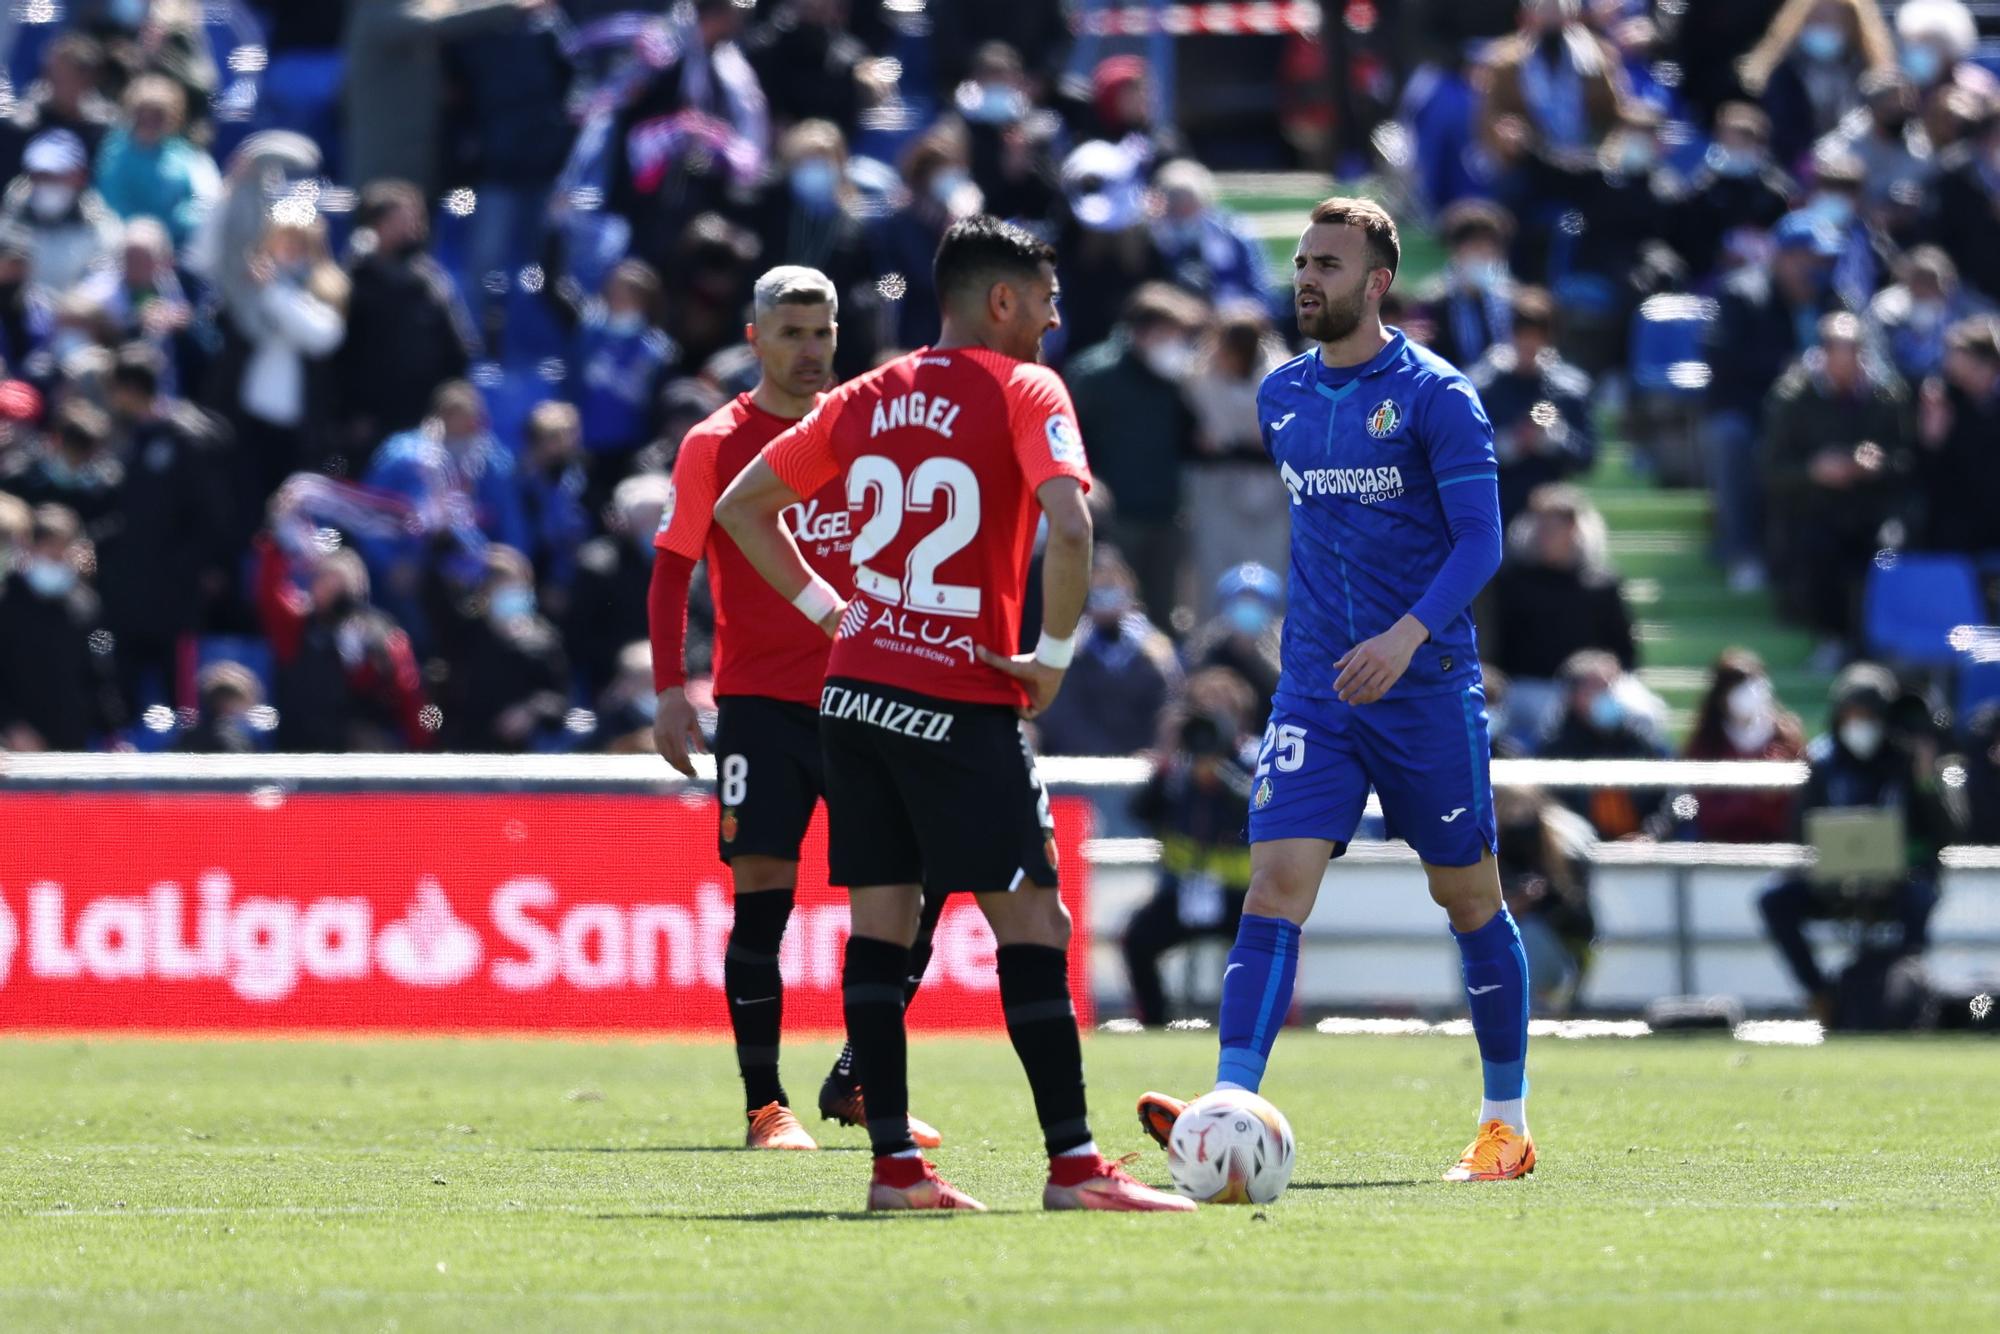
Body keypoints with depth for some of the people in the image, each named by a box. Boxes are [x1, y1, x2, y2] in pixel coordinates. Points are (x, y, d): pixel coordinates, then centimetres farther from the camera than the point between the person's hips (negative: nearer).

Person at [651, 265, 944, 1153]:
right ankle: (764, 1105, 0)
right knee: (761, 901, -7)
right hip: (759, 703, -3)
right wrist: (670, 689, -10)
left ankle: (858, 1081, 11)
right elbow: (672, 572, -1)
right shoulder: (715, 445, -1)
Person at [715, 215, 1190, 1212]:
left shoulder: (867, 399, 13)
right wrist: (1054, 657, -10)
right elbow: (1069, 527, -22)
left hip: (856, 686, 6)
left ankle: (894, 1165, 4)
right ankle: (1073, 1165, -6)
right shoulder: (1021, 390, -6)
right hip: (964, 705, -6)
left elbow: (740, 507, 20)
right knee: (1032, 924, -3)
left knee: (879, 922, 6)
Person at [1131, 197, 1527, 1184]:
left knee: (1467, 899, 7)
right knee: (1275, 887, -12)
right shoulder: (1282, 398, 10)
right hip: (1314, 690, 4)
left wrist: (1407, 636, -29)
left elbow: (1479, 539, -14)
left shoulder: (1434, 395, -8)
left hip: (1426, 687, -4)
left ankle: (1506, 1123, 21)